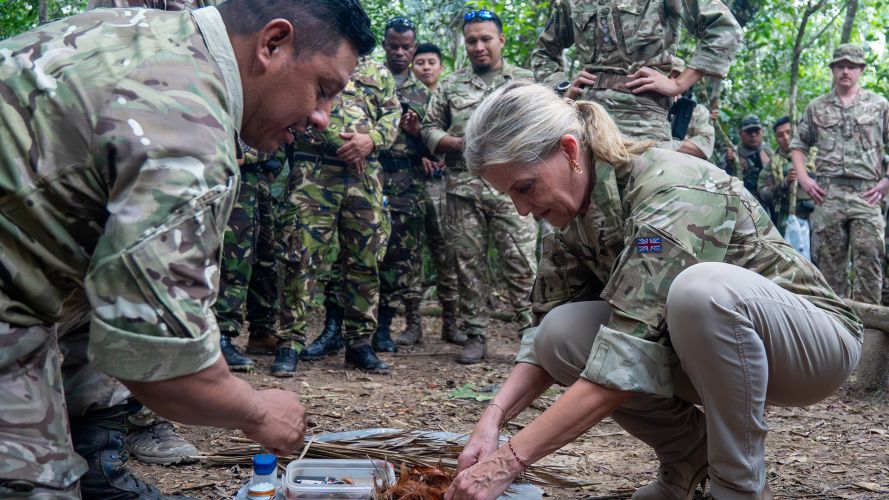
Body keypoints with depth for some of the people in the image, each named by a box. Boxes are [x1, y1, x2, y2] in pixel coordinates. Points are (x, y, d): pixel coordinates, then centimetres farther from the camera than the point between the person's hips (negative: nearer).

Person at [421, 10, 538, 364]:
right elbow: (429, 129, 13)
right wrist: (461, 143, -4)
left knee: (521, 263, -6)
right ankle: (474, 337, 12)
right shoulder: (450, 85, 15)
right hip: (464, 186, 2)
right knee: (468, 264, 4)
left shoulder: (526, 81, 10)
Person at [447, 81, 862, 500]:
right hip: (704, 343, 7)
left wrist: (510, 460, -37)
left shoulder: (671, 193, -30)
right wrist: (493, 418, -20)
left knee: (700, 288, -38)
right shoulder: (575, 213, -6)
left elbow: (628, 361, -37)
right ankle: (689, 453, 4)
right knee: (563, 333, -17)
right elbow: (548, 335, -4)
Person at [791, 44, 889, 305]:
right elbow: (798, 145, 17)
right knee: (829, 262, 4)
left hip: (866, 194, -1)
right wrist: (803, 179, 4)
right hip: (828, 193, 2)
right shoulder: (816, 107, 13)